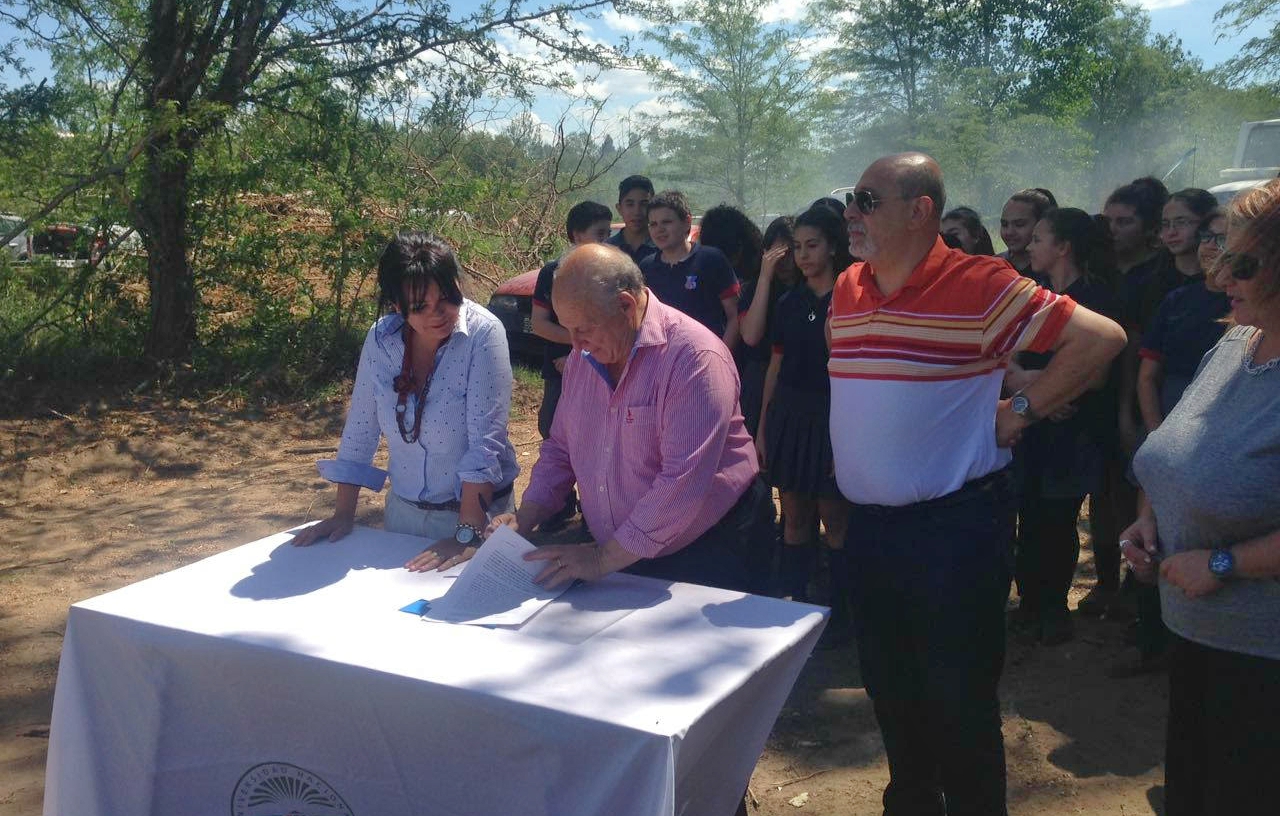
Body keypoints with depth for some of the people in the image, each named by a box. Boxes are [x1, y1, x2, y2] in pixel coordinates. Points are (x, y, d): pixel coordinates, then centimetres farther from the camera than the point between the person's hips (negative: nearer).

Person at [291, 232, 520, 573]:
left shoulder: (483, 334, -20)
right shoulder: (381, 339, -6)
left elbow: (486, 442, -24)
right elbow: (359, 432, 1)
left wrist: (467, 535, -27)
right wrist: (343, 514, 0)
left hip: (477, 510, -4)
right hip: (402, 510, 5)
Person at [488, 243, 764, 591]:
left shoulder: (695, 357, -21)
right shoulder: (582, 357, 5)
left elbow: (682, 484, -27)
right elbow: (560, 448, 15)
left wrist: (604, 558, -23)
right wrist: (524, 519, -1)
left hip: (703, 559, -6)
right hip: (616, 558, 6)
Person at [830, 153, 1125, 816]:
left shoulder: (980, 287, -14)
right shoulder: (847, 289, 7)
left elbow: (1100, 337, -15)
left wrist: (1022, 411, -12)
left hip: (953, 528, -7)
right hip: (868, 524, 7)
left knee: (958, 699, 5)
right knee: (888, 688, 20)